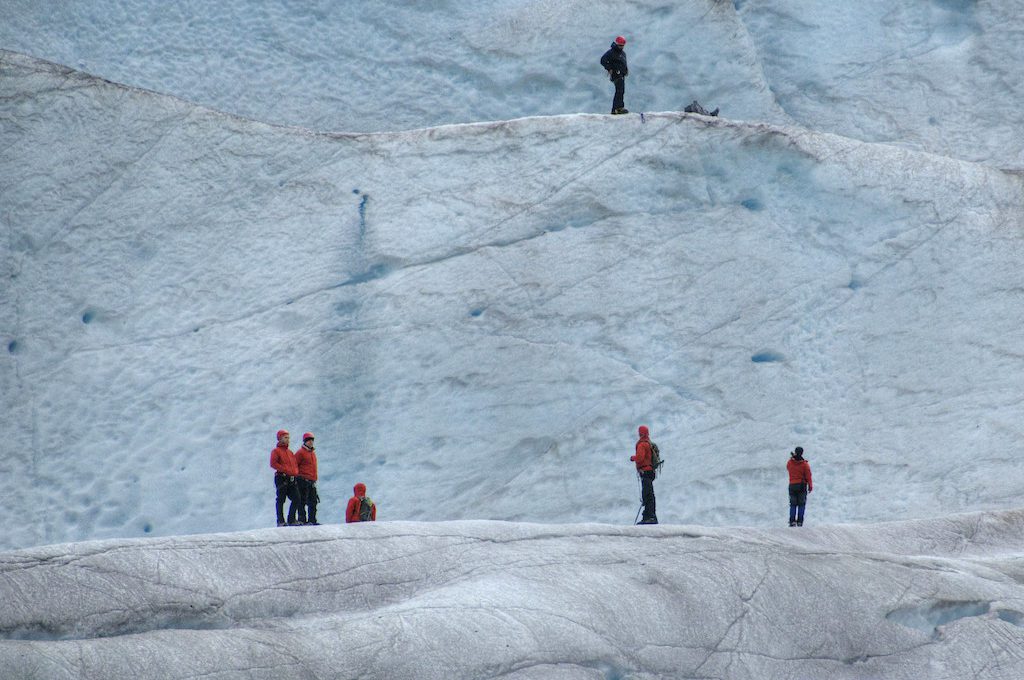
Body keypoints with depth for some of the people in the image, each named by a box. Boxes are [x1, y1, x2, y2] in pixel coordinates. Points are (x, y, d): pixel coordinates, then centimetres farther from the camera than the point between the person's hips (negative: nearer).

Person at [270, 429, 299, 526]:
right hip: (281, 478, -7)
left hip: (291, 479, 7)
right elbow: (273, 463, -11)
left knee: (296, 499, 0)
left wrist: (295, 472, 2)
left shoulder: (290, 452, 23)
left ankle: (291, 519, 7)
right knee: (281, 500, -5)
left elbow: (295, 464, 24)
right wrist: (285, 470, -16)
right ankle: (280, 521, -3)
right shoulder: (276, 451, 2)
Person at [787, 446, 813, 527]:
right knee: (801, 504, 3)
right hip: (802, 486, -2)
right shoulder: (805, 464, -9)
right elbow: (808, 476, -7)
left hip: (792, 486, 2)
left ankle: (792, 521, -1)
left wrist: (792, 458, 23)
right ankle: (799, 521, -3)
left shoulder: (790, 463, -3)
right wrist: (810, 486, 2)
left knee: (793, 505, 8)